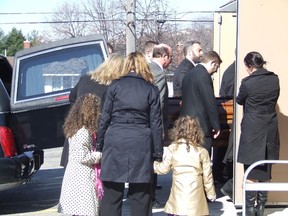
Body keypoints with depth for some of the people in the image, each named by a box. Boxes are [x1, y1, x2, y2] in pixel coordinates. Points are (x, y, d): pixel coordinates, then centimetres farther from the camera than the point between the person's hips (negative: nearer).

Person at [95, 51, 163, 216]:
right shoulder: (152, 89, 6)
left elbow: (105, 118, 4)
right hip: (141, 144, 0)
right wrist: (158, 153, 5)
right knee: (140, 194, 6)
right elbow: (156, 124, 3)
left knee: (112, 193, 4)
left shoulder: (115, 85, 5)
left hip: (115, 141, 0)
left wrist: (99, 145, 11)